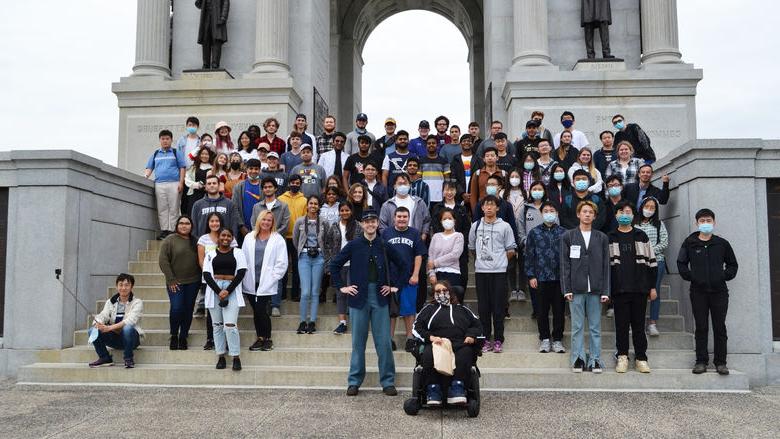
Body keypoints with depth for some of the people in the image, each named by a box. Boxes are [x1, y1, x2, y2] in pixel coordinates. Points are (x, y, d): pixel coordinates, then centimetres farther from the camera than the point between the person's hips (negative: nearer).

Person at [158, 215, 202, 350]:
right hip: (175, 282, -3)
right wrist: (171, 280, -11)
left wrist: (201, 278, 4)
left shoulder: (195, 241, 10)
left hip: (193, 282, 4)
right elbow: (163, 260, -7)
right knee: (176, 308, -12)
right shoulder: (170, 240, -2)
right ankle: (174, 336, 8)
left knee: (188, 310, 5)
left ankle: (183, 337, 18)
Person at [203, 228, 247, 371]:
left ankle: (236, 357, -4)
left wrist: (228, 291, -11)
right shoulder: (211, 254, 10)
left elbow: (241, 273, -2)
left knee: (230, 324, -11)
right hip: (214, 289, 2)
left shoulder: (238, 252, 7)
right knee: (217, 324, 5)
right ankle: (221, 356, 13)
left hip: (232, 290, -2)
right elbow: (206, 274, 2)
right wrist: (218, 291, -11)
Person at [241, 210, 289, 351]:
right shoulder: (249, 237, 10)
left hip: (266, 283, -3)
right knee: (256, 311, 9)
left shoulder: (278, 239, 0)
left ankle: (268, 339, 8)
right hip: (251, 283, 4)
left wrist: (272, 278, -7)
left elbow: (282, 263, -2)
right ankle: (260, 338, 22)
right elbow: (243, 258, 8)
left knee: (261, 310, -7)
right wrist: (244, 276, 0)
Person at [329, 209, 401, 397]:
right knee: (358, 342, 7)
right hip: (359, 297, -1)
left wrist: (389, 284, 9)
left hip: (380, 297, 1)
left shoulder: (384, 245, 4)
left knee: (384, 342, 1)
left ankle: (388, 382, 11)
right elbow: (334, 265, 5)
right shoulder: (353, 245, 0)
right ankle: (354, 382, 17)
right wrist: (341, 287, 0)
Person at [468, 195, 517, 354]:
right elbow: (472, 248, 18)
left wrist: (499, 261, 8)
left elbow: (510, 250, 5)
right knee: (483, 307, 5)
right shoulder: (476, 226, 7)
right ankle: (486, 339, 14)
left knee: (498, 307, 0)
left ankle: (498, 340, 9)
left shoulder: (504, 226, 0)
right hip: (480, 271, 2)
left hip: (499, 271, -2)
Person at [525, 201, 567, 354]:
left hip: (560, 278, 0)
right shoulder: (534, 233, 4)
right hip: (541, 278, 0)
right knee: (543, 310, 6)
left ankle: (557, 340, 16)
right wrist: (531, 276, -2)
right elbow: (529, 255, 3)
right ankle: (544, 339, 18)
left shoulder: (563, 232, 5)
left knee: (559, 310, 5)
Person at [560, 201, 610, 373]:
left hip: (595, 289, 1)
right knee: (577, 327, 3)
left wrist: (605, 291, 0)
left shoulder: (602, 238, 9)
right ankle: (578, 359, 11)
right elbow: (564, 264, 2)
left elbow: (606, 265, 7)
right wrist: (567, 289, -5)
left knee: (595, 327, 6)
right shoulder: (568, 236, 6)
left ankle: (595, 360, 12)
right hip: (576, 289, -1)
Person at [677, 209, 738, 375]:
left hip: (719, 291, 0)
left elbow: (732, 264, 14)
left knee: (720, 328, 3)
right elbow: (681, 263, 10)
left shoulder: (722, 243, 6)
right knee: (701, 328, 4)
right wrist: (690, 276, -2)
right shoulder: (689, 243, 4)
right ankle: (701, 361, 10)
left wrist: (724, 276, -1)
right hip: (698, 292, 0)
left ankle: (720, 362, 11)